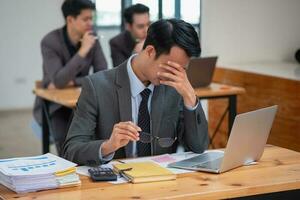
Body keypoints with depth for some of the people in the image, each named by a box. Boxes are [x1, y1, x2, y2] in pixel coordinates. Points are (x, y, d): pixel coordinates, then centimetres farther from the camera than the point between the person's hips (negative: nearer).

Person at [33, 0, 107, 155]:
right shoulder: (50, 42, -18)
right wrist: (83, 50, -32)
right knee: (64, 136, -29)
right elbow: (58, 82, -28)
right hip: (53, 103, -3)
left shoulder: (92, 40, -5)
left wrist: (71, 82, -19)